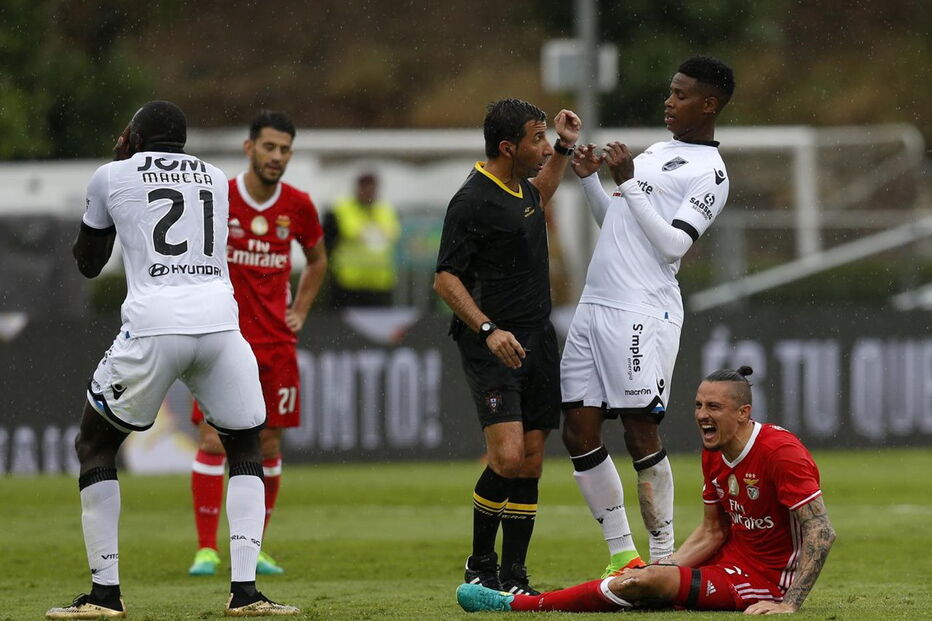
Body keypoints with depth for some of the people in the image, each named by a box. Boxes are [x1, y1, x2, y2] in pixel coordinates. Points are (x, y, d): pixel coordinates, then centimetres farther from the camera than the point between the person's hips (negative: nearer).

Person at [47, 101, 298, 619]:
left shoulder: (113, 177, 11)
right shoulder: (215, 179, 21)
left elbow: (88, 263, 22)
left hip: (153, 325, -3)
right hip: (220, 320, 3)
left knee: (94, 445, 15)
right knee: (246, 447, 19)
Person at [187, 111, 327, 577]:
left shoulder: (298, 206, 2)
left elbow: (317, 260, 20)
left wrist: (298, 312, 11)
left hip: (276, 342, 3)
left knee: (269, 446, 4)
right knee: (213, 440, -11)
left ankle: (253, 548, 14)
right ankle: (206, 549, -5)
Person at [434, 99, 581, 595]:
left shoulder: (521, 186, 12)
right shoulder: (473, 201, -14)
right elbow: (445, 279, -15)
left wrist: (564, 149, 29)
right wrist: (489, 329, -25)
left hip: (537, 340, 8)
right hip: (492, 345, -8)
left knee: (531, 463, 4)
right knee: (508, 458, -19)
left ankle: (514, 576, 8)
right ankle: (480, 565, 0)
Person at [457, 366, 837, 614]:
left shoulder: (781, 452, -21)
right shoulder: (714, 454, 7)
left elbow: (822, 533, -24)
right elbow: (712, 532, 14)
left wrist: (789, 604, -31)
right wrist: (664, 567, -2)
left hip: (763, 579, -9)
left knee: (643, 584, -17)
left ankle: (517, 606, -10)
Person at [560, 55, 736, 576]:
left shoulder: (709, 173, -6)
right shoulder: (657, 153, 22)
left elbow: (674, 244, -16)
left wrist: (630, 183, -16)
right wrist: (591, 180, 13)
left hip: (642, 313, -9)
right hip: (596, 304, 9)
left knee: (641, 434, -8)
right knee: (579, 431, 4)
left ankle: (663, 559, 1)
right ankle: (623, 555, 10)